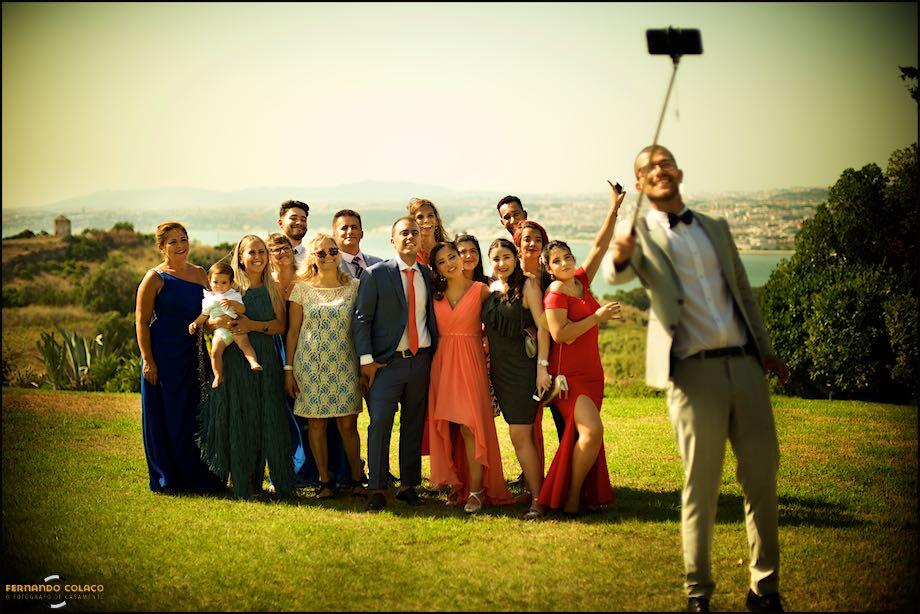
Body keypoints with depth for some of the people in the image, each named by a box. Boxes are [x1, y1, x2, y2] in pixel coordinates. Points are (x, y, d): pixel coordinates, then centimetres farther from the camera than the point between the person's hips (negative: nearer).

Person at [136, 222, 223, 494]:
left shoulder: (199, 273, 11)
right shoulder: (155, 278, -5)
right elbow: (141, 321, -8)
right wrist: (147, 359, -15)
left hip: (194, 354, 5)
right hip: (164, 355, -5)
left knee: (196, 414, 9)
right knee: (165, 415, 2)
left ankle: (197, 476, 20)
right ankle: (166, 479, 13)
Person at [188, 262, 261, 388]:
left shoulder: (233, 296, 9)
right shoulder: (209, 299, 19)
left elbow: (242, 310, -5)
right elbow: (204, 315, 28)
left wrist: (232, 303, -22)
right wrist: (195, 323, 12)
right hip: (219, 331, 2)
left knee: (245, 343, -26)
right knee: (215, 351, -16)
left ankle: (254, 362, -35)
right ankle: (218, 376, -13)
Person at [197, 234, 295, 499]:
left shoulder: (273, 288, 10)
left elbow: (281, 325, 2)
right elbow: (208, 320, -1)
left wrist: (254, 325, -13)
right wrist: (223, 320, -22)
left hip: (266, 360, 3)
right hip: (235, 360, -3)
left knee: (268, 421, 2)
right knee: (239, 420, -1)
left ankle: (257, 480, 13)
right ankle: (241, 485, 5)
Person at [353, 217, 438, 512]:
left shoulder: (428, 275, 11)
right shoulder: (376, 274, -2)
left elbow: (431, 318, 14)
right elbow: (361, 318, -4)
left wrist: (434, 355, 6)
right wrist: (366, 360, -10)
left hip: (421, 361, 4)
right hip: (387, 362, -4)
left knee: (414, 425, 9)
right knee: (380, 423, -10)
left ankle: (408, 485, 18)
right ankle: (376, 489, -2)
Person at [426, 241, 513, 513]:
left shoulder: (481, 290, 0)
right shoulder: (436, 294, 9)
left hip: (470, 361, -3)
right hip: (442, 362, 4)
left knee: (469, 424, -11)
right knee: (446, 426, 3)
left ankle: (476, 490, -5)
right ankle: (456, 483, 14)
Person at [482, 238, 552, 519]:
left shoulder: (527, 285, -6)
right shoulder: (490, 290, 11)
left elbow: (542, 326, -10)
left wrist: (542, 366, -16)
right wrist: (487, 361, 14)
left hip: (523, 368, -6)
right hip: (499, 369, 6)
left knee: (520, 435, -11)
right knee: (520, 435, 9)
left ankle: (537, 500, -6)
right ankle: (531, 489, 16)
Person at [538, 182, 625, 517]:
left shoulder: (582, 281, 9)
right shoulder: (554, 294, -11)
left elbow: (600, 246, 11)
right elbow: (561, 335, -20)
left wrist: (613, 210, 7)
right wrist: (597, 316, -19)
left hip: (591, 372, 8)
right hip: (568, 373, -8)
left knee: (580, 436, 10)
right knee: (592, 430, -20)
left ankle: (576, 494, 20)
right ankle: (571, 498, -9)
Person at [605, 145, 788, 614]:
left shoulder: (716, 228, 17)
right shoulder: (643, 236, 4)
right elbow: (617, 274, -17)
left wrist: (764, 347, 15)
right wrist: (620, 256, -40)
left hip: (745, 365, 4)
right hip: (693, 373, -4)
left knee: (761, 478, 5)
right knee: (700, 486, 0)